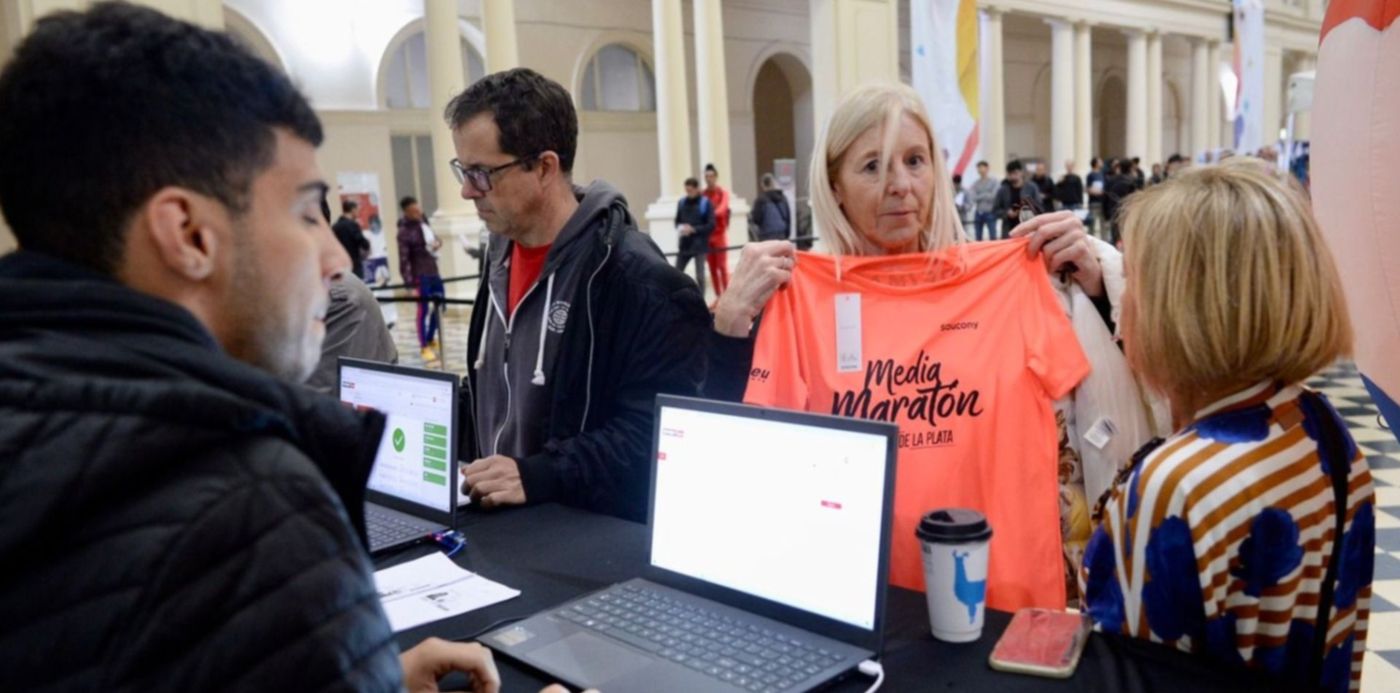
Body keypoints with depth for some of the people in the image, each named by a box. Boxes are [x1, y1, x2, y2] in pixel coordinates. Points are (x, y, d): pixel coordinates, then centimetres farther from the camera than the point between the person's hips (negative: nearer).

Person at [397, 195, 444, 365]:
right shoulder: (405, 232, -15)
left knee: (439, 304, 15)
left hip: (433, 271, 8)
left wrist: (437, 242, -1)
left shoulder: (423, 222, 6)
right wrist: (410, 283, -20)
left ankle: (431, 340, 33)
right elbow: (404, 260, -16)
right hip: (420, 275, -8)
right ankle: (425, 348, 6)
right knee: (423, 310, -5)